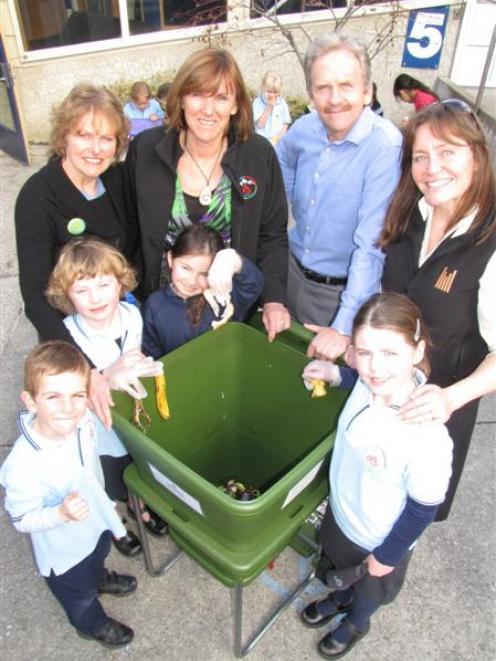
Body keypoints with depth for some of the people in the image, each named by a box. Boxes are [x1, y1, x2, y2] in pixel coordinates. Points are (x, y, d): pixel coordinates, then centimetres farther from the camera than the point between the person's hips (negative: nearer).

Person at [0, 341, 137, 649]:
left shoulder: (83, 420, -27)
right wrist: (62, 513, -41)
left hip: (97, 521, 4)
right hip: (64, 549, -4)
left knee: (97, 558, 37)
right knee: (79, 591, 28)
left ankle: (99, 578, 70)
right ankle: (93, 624, 59)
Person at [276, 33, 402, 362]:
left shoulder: (385, 145, -24)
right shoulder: (304, 129, -6)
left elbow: (371, 245, -27)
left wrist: (345, 327, -28)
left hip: (343, 291, -5)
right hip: (293, 272, 5)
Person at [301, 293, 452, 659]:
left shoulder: (428, 439, -40)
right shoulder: (372, 385, -24)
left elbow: (423, 509, -24)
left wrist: (387, 556, -11)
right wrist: (336, 374, -10)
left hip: (379, 540, -5)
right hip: (340, 511, 5)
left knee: (369, 589, 30)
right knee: (338, 567, 35)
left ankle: (355, 623, 63)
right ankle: (338, 599, 68)